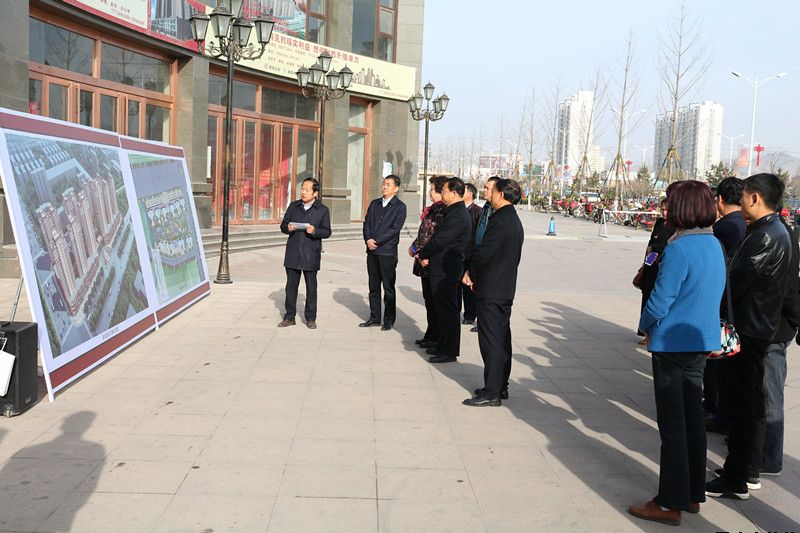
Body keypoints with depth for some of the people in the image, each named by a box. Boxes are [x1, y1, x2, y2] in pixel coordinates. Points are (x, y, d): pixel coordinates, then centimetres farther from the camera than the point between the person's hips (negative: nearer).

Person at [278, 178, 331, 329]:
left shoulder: (322, 210, 1)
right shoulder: (293, 206, 10)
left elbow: (327, 231, -1)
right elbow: (283, 226, 12)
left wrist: (315, 231, -20)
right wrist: (288, 228, -11)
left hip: (310, 255, -3)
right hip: (293, 253, 3)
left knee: (311, 287, 5)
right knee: (291, 286, 7)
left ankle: (311, 318, 16)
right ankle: (289, 317, 16)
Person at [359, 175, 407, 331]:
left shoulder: (400, 207, -3)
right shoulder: (374, 204, 14)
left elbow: (395, 229, -12)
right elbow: (367, 223, 10)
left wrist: (376, 241, -15)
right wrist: (368, 239, -8)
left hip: (387, 252, -5)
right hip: (372, 251, 5)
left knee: (388, 288, 1)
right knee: (373, 287, 11)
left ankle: (389, 320, 9)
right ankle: (374, 317, 21)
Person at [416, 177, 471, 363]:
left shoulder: (457, 216, -20)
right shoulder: (454, 212, 14)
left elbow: (439, 241, -21)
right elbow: (438, 238, 15)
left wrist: (422, 255, -6)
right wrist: (427, 256, 3)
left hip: (446, 271, -10)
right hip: (442, 269, 10)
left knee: (448, 311, -2)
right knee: (443, 310, 18)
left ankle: (449, 351, 6)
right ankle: (443, 345, 29)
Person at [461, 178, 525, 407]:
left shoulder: (499, 220, -17)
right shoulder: (515, 221, 15)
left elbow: (485, 252, -21)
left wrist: (470, 272, -3)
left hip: (491, 290, -10)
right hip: (506, 289, 10)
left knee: (491, 341, -6)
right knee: (502, 339, 14)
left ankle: (492, 392, -3)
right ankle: (501, 387, 23)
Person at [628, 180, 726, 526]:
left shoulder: (679, 248, -21)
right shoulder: (715, 245, 5)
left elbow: (659, 303, -20)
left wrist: (645, 326, 0)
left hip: (672, 344, -8)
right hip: (702, 342, 8)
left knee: (672, 426, 1)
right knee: (692, 419, 17)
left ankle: (671, 504, 11)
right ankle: (693, 494, 29)